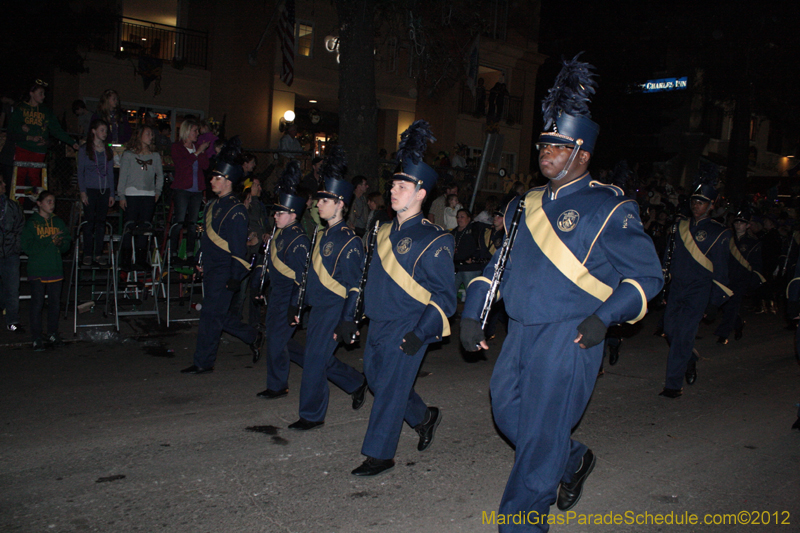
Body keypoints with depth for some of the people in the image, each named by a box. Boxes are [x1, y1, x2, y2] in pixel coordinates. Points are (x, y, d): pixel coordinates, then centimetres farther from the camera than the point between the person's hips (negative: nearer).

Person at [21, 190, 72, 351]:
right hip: (37, 270, -4)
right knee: (37, 304, -3)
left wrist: (61, 243, -10)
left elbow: (67, 244, 13)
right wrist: (49, 241, -16)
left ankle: (53, 334, 18)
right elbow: (27, 246, -10)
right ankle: (37, 338, 4)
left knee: (55, 303, 6)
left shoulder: (58, 222, 13)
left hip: (55, 269, 4)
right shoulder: (31, 223, 0)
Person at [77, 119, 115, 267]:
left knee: (101, 222, 2)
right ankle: (87, 254, 1)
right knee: (89, 221, -4)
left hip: (104, 190, 3)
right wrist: (82, 191, -9)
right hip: (90, 189, -3)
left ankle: (98, 254, 6)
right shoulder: (84, 150, 4)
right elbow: (80, 172, 1)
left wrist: (111, 194, 7)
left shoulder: (108, 151, 14)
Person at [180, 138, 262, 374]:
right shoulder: (213, 205, 13)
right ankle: (253, 337, 27)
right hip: (211, 269, 9)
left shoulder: (236, 210, -14)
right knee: (216, 314, 12)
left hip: (224, 272, -9)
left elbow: (239, 247, -16)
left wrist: (236, 277, -19)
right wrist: (201, 261, 22)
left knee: (211, 314, -4)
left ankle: (203, 362, 6)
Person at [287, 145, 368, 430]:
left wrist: (345, 325, -20)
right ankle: (357, 384, 36)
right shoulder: (323, 236, 11)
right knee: (322, 358, 15)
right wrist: (301, 309, 19)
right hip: (318, 310, 8)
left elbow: (354, 289, -17)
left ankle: (312, 415, 11)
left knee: (315, 359, -4)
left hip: (334, 311, -8)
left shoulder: (350, 242, -16)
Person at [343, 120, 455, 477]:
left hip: (406, 329, -8)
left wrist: (421, 334, -22)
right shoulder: (385, 232, 9)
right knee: (377, 379, 17)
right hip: (377, 326, 8)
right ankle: (425, 418, 37)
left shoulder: (434, 241, -14)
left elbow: (444, 296, -13)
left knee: (390, 388, -2)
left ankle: (380, 455, 15)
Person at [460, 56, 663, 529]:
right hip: (521, 332, 7)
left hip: (571, 337, -7)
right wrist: (472, 312, 8)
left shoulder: (608, 208, -6)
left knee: (542, 435, -2)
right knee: (507, 411, 14)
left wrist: (605, 316, -19)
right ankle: (574, 460, 39)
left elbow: (648, 275, -4)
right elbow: (500, 263, 18)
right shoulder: (528, 205, 12)